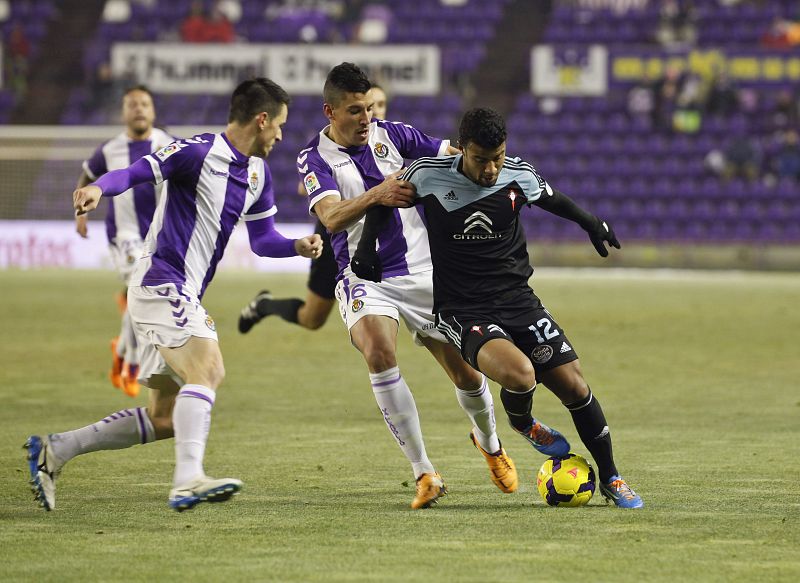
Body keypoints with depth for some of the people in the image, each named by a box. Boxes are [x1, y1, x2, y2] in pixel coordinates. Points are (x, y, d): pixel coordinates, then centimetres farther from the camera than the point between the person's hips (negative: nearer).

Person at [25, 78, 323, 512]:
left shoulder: (257, 171, 15)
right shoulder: (198, 151, -11)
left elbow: (262, 239, 22)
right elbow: (135, 172, -20)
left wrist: (298, 246, 2)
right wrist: (99, 188, -40)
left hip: (185, 296, 9)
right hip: (161, 284, -9)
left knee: (164, 419, 9)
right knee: (207, 367, -29)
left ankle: (54, 451, 15)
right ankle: (188, 480, -40)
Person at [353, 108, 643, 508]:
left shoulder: (520, 176, -4)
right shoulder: (428, 175, -13)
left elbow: (550, 199, 20)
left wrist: (589, 222, 33)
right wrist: (367, 245, 3)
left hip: (517, 299, 4)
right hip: (461, 310, -4)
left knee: (573, 385, -4)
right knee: (519, 375, -30)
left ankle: (610, 479, 17)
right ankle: (520, 423, 8)